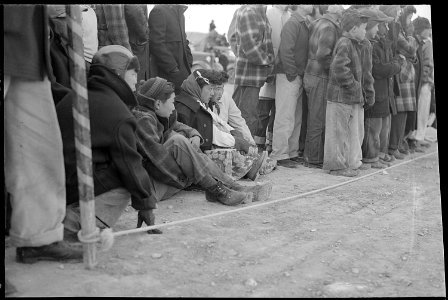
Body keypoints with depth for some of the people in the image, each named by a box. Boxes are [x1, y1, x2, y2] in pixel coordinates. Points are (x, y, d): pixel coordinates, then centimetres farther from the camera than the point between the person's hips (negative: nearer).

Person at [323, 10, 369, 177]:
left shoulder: (354, 45, 17)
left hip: (352, 98, 10)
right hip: (340, 96, -10)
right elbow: (339, 68, -27)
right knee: (338, 132, -1)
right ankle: (336, 165, 6)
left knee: (351, 131, 15)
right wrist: (353, 86, -19)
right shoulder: (344, 44, -15)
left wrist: (358, 93, 13)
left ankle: (350, 163, 23)